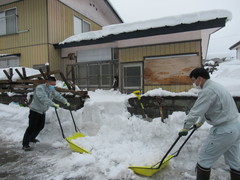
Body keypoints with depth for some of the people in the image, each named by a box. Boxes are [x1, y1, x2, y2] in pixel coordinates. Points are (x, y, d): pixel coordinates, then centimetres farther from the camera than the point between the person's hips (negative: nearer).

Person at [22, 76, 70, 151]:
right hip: (35, 110, -8)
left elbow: (57, 96, 9)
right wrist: (53, 104, -45)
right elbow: (43, 99, -38)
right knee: (32, 127, -7)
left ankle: (32, 138, 38)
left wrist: (65, 101, 0)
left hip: (42, 111, 8)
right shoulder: (39, 88, -25)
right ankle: (25, 144, 3)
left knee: (40, 126, 17)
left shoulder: (52, 89, 2)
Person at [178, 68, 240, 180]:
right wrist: (200, 122, 33)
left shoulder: (207, 91, -19)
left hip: (224, 130, -10)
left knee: (204, 157, 4)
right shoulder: (216, 86, 14)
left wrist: (185, 128, -8)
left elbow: (195, 112, -21)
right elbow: (205, 108, 24)